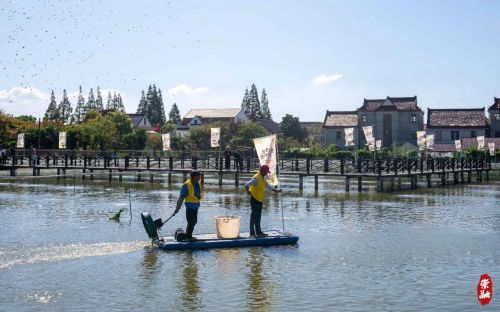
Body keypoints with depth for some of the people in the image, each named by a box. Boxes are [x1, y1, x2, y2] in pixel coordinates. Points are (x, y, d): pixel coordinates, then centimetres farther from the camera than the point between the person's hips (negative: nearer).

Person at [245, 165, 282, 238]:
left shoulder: (263, 178, 9)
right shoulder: (256, 178, -21)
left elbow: (267, 185, 21)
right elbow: (247, 184, -29)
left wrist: (276, 190, 18)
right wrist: (248, 191, -40)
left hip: (260, 200, 9)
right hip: (255, 199, -9)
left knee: (258, 217, 15)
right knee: (254, 216, -5)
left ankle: (258, 232, 23)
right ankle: (252, 233, -1)